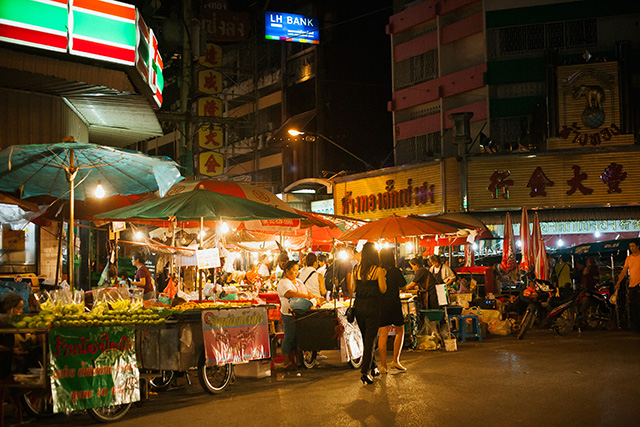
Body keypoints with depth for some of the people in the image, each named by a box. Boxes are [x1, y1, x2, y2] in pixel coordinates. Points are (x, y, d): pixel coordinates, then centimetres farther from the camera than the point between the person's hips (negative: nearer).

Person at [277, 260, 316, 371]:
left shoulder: (298, 281, 19)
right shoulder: (283, 282, -9)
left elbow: (306, 292, 25)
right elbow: (290, 294, -25)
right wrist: (307, 296, -30)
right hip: (289, 315, -8)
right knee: (289, 338, -4)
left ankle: (293, 360, 18)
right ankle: (287, 363, 3)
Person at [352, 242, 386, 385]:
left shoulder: (356, 269, 2)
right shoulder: (378, 270, -11)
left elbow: (353, 288, 7)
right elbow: (383, 289, -11)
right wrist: (383, 277, 3)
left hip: (359, 306, 5)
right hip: (373, 307, -5)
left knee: (366, 338, 18)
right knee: (370, 339, 0)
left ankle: (373, 368, 29)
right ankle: (365, 372, -7)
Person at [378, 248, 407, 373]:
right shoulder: (396, 272, -9)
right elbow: (403, 287, -1)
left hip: (380, 306, 2)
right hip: (394, 305, -2)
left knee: (382, 335, 5)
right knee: (400, 331, 16)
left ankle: (383, 365, 4)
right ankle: (395, 360, 11)